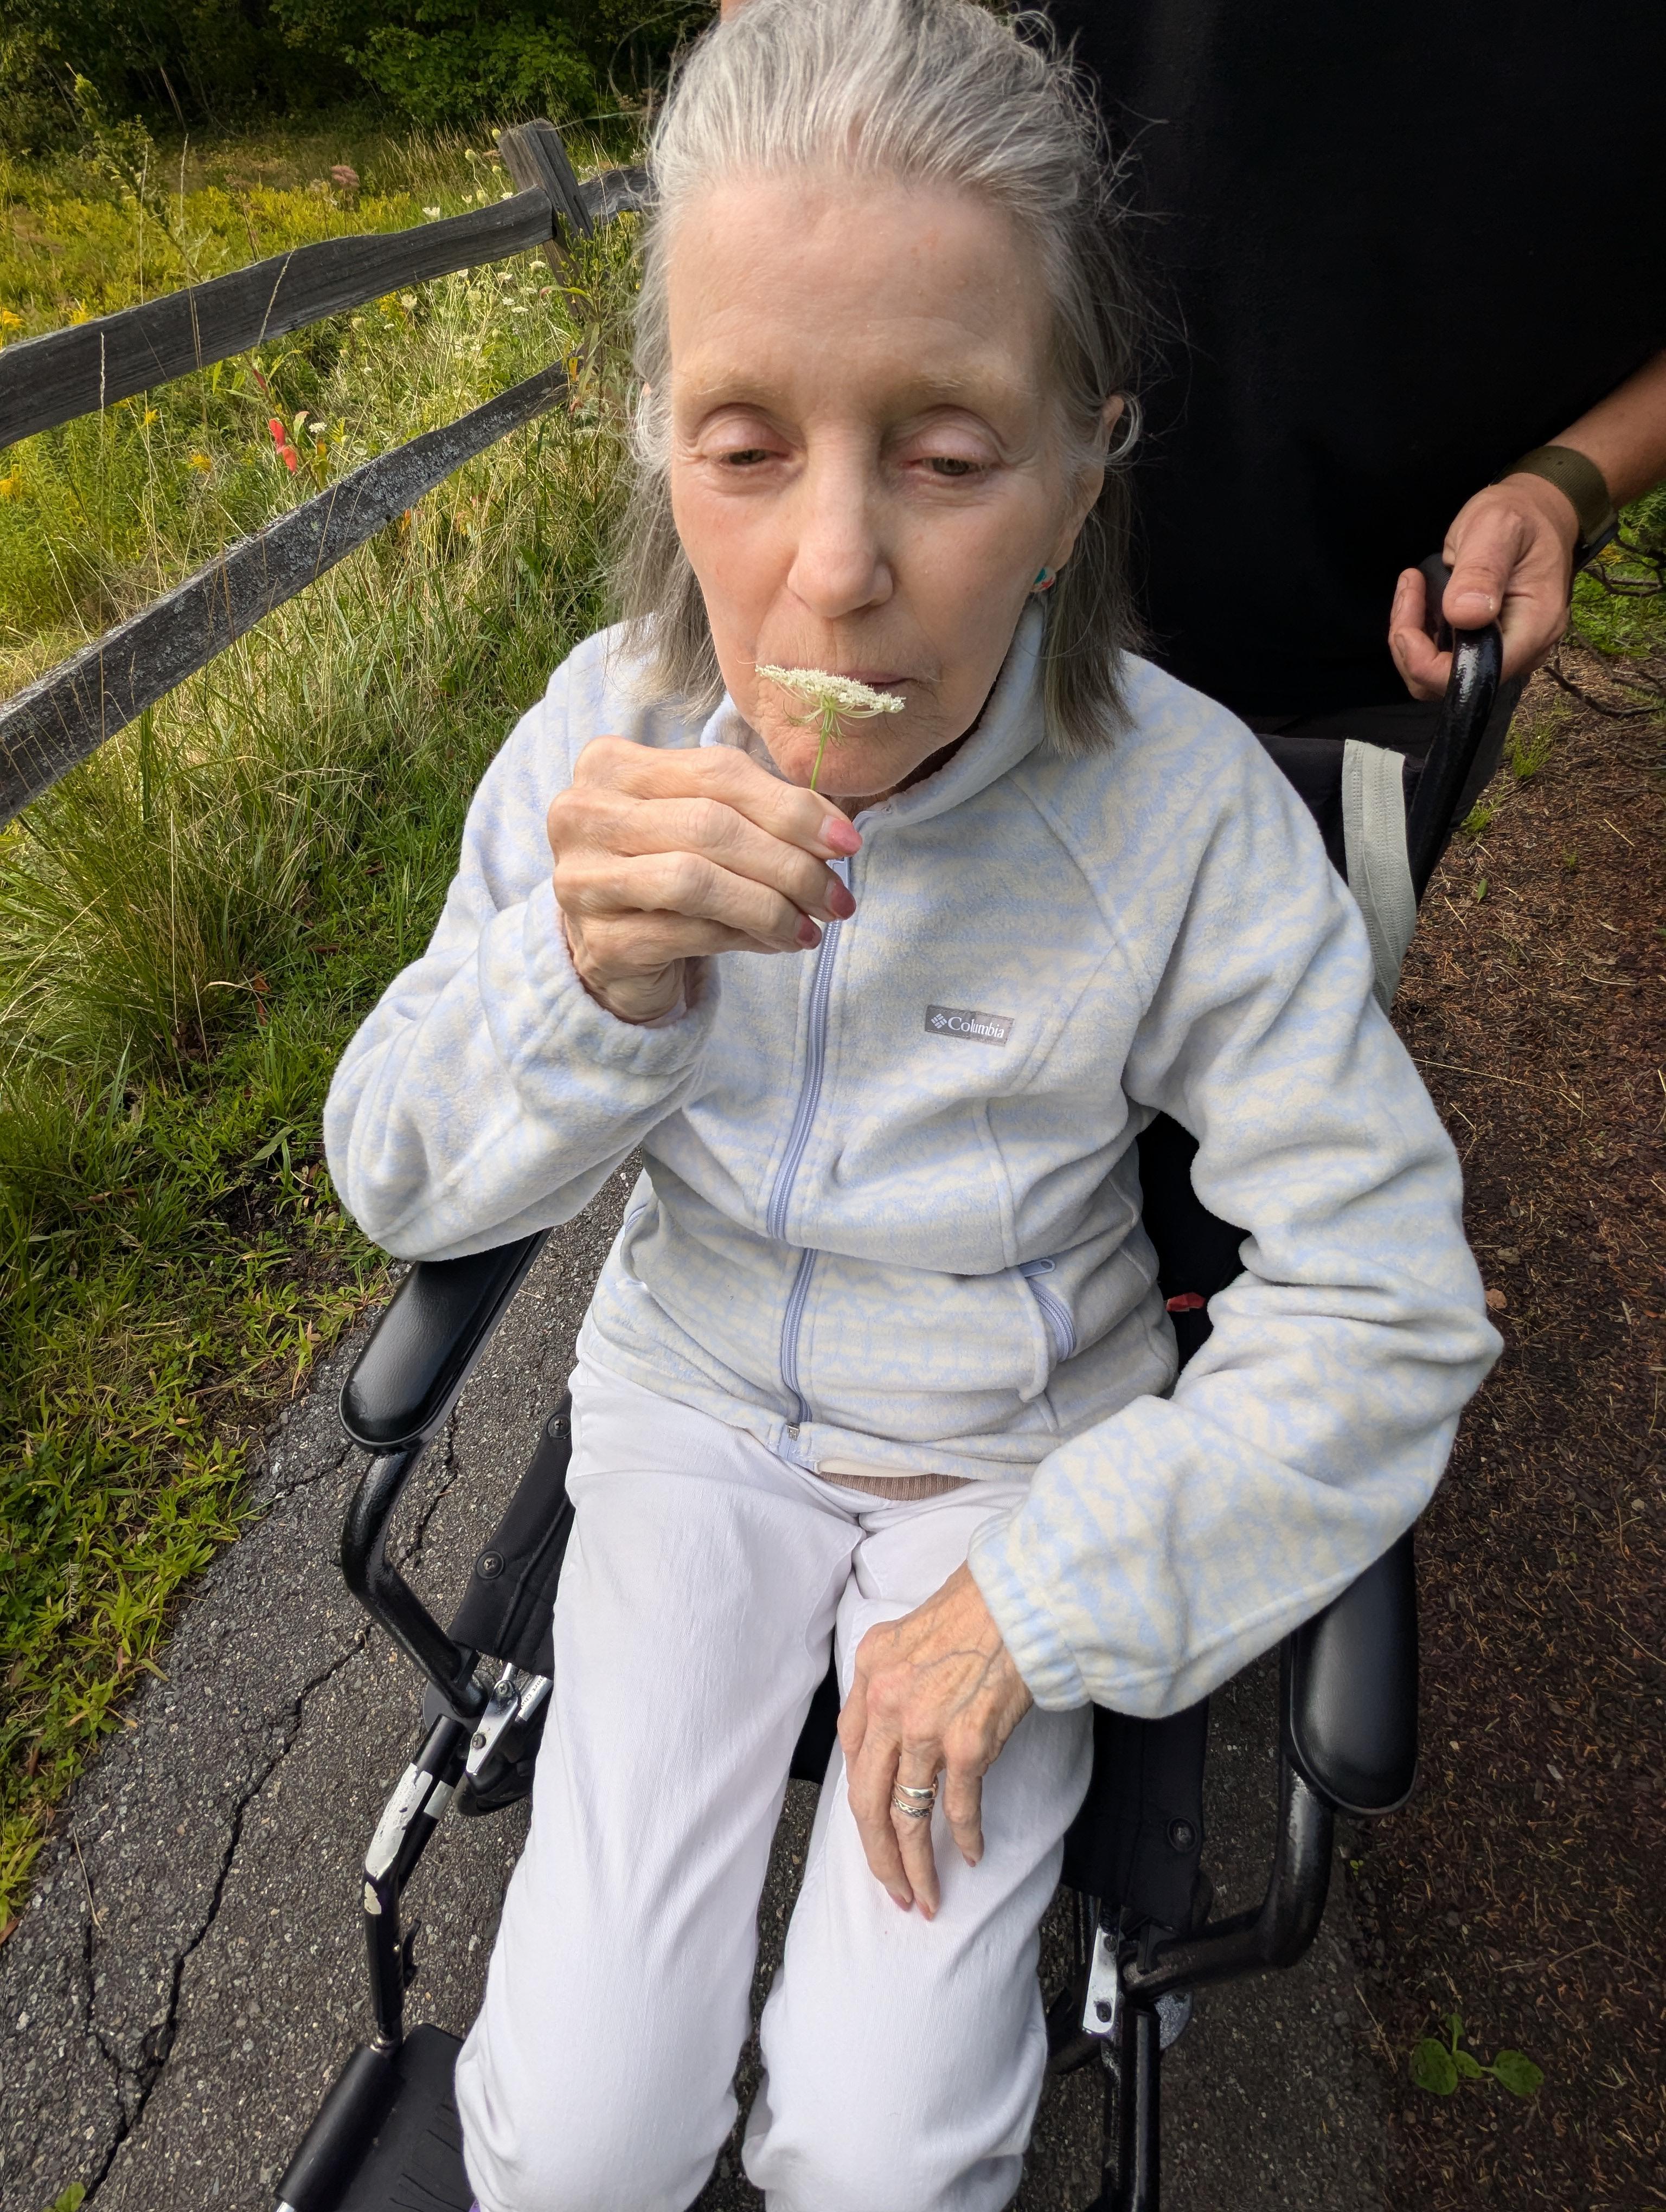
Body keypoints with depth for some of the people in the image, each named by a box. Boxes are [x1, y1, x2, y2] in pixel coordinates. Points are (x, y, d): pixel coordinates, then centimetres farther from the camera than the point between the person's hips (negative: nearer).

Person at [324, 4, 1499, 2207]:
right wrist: (589, 977, -33)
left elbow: (1382, 1311, -15)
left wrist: (1037, 1595, -15)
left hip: (1017, 1454, -1)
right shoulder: (613, 729, -15)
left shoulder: (1192, 815, -22)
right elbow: (402, 1180, -10)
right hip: (697, 1399, 2)